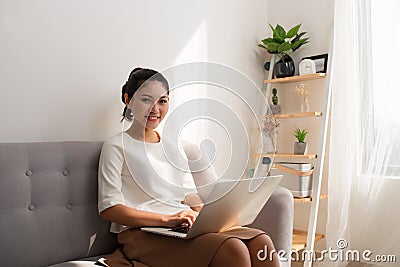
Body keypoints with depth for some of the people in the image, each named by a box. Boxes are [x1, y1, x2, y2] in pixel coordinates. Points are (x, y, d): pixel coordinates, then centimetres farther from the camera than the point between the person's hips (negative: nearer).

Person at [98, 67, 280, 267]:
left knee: (261, 242, -21)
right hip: (143, 233, -6)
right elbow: (108, 208, -6)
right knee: (233, 250, -31)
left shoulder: (175, 146, 23)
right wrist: (167, 219, -18)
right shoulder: (116, 147, 3)